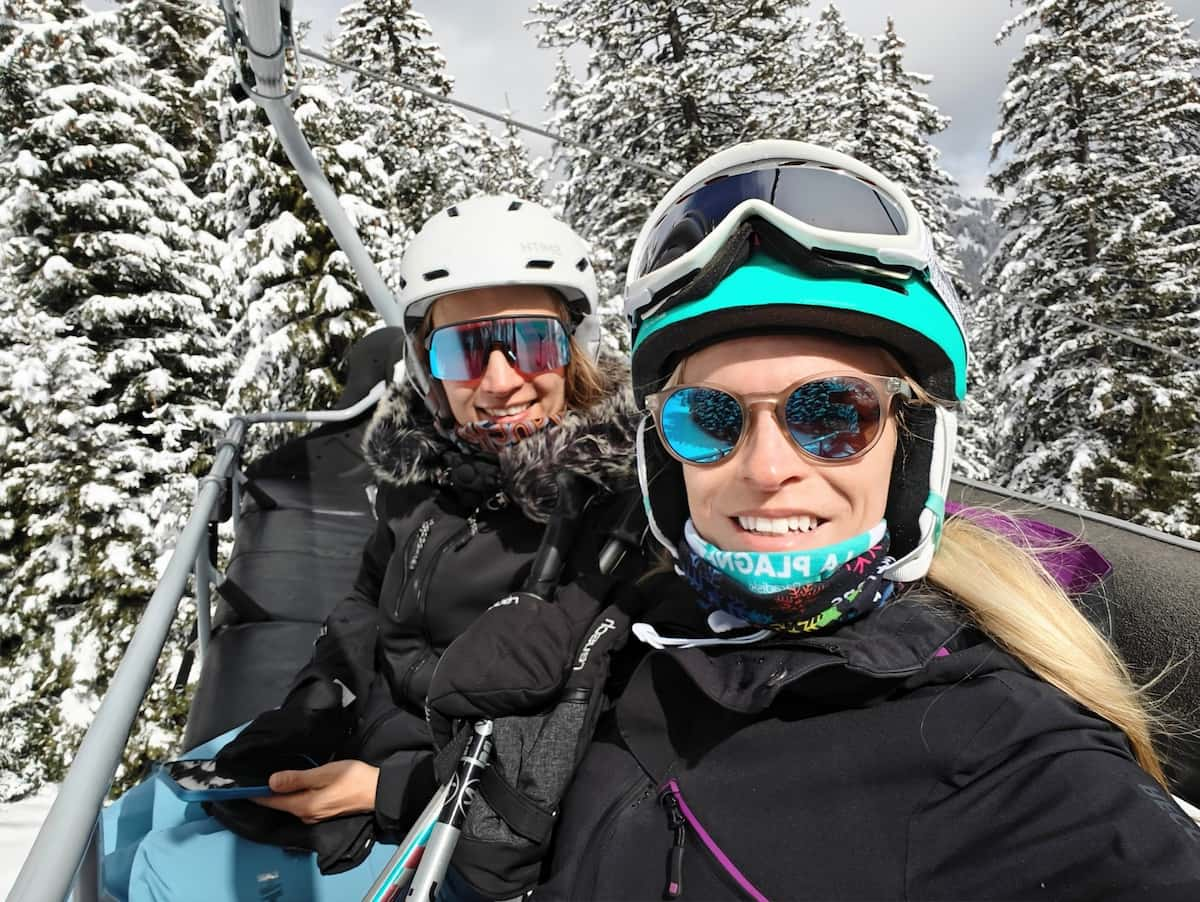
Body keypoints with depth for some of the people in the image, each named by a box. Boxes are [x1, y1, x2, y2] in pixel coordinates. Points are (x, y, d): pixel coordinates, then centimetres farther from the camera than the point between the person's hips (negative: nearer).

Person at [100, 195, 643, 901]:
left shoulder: (618, 509, -26)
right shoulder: (429, 457, -5)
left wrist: (384, 790, -21)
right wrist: (306, 714, -4)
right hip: (346, 741, 6)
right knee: (116, 838, 17)